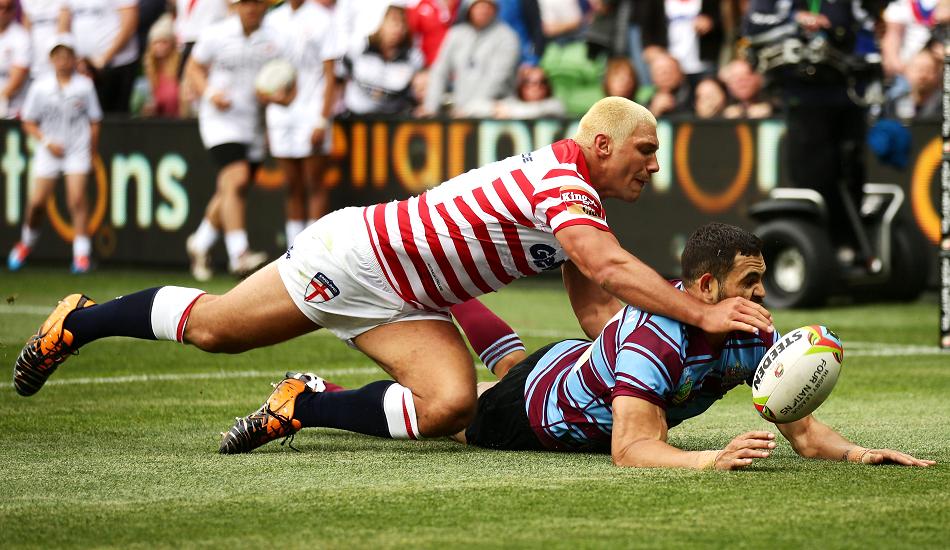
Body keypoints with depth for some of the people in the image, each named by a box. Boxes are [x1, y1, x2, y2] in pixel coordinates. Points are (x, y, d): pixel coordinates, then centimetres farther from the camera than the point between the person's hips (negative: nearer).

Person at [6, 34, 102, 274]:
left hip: (77, 150, -1)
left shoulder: (85, 86, -3)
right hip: (48, 152, 1)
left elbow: (94, 122, 5)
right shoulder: (40, 87, -2)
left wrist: (90, 153, 3)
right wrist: (47, 142, -10)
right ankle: (27, 241, 26)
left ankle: (82, 253, -9)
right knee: (37, 200, 0)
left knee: (77, 198, -14)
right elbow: (29, 123, 4)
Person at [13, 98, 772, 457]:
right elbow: (610, 268, -40)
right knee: (212, 328, 4)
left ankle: (304, 407, 1)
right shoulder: (559, 183, -26)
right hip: (360, 254, -8)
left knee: (449, 406, -15)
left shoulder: (578, 203, 4)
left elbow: (593, 310, 4)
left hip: (407, 304, 8)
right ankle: (77, 322, 27)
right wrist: (700, 314, -43)